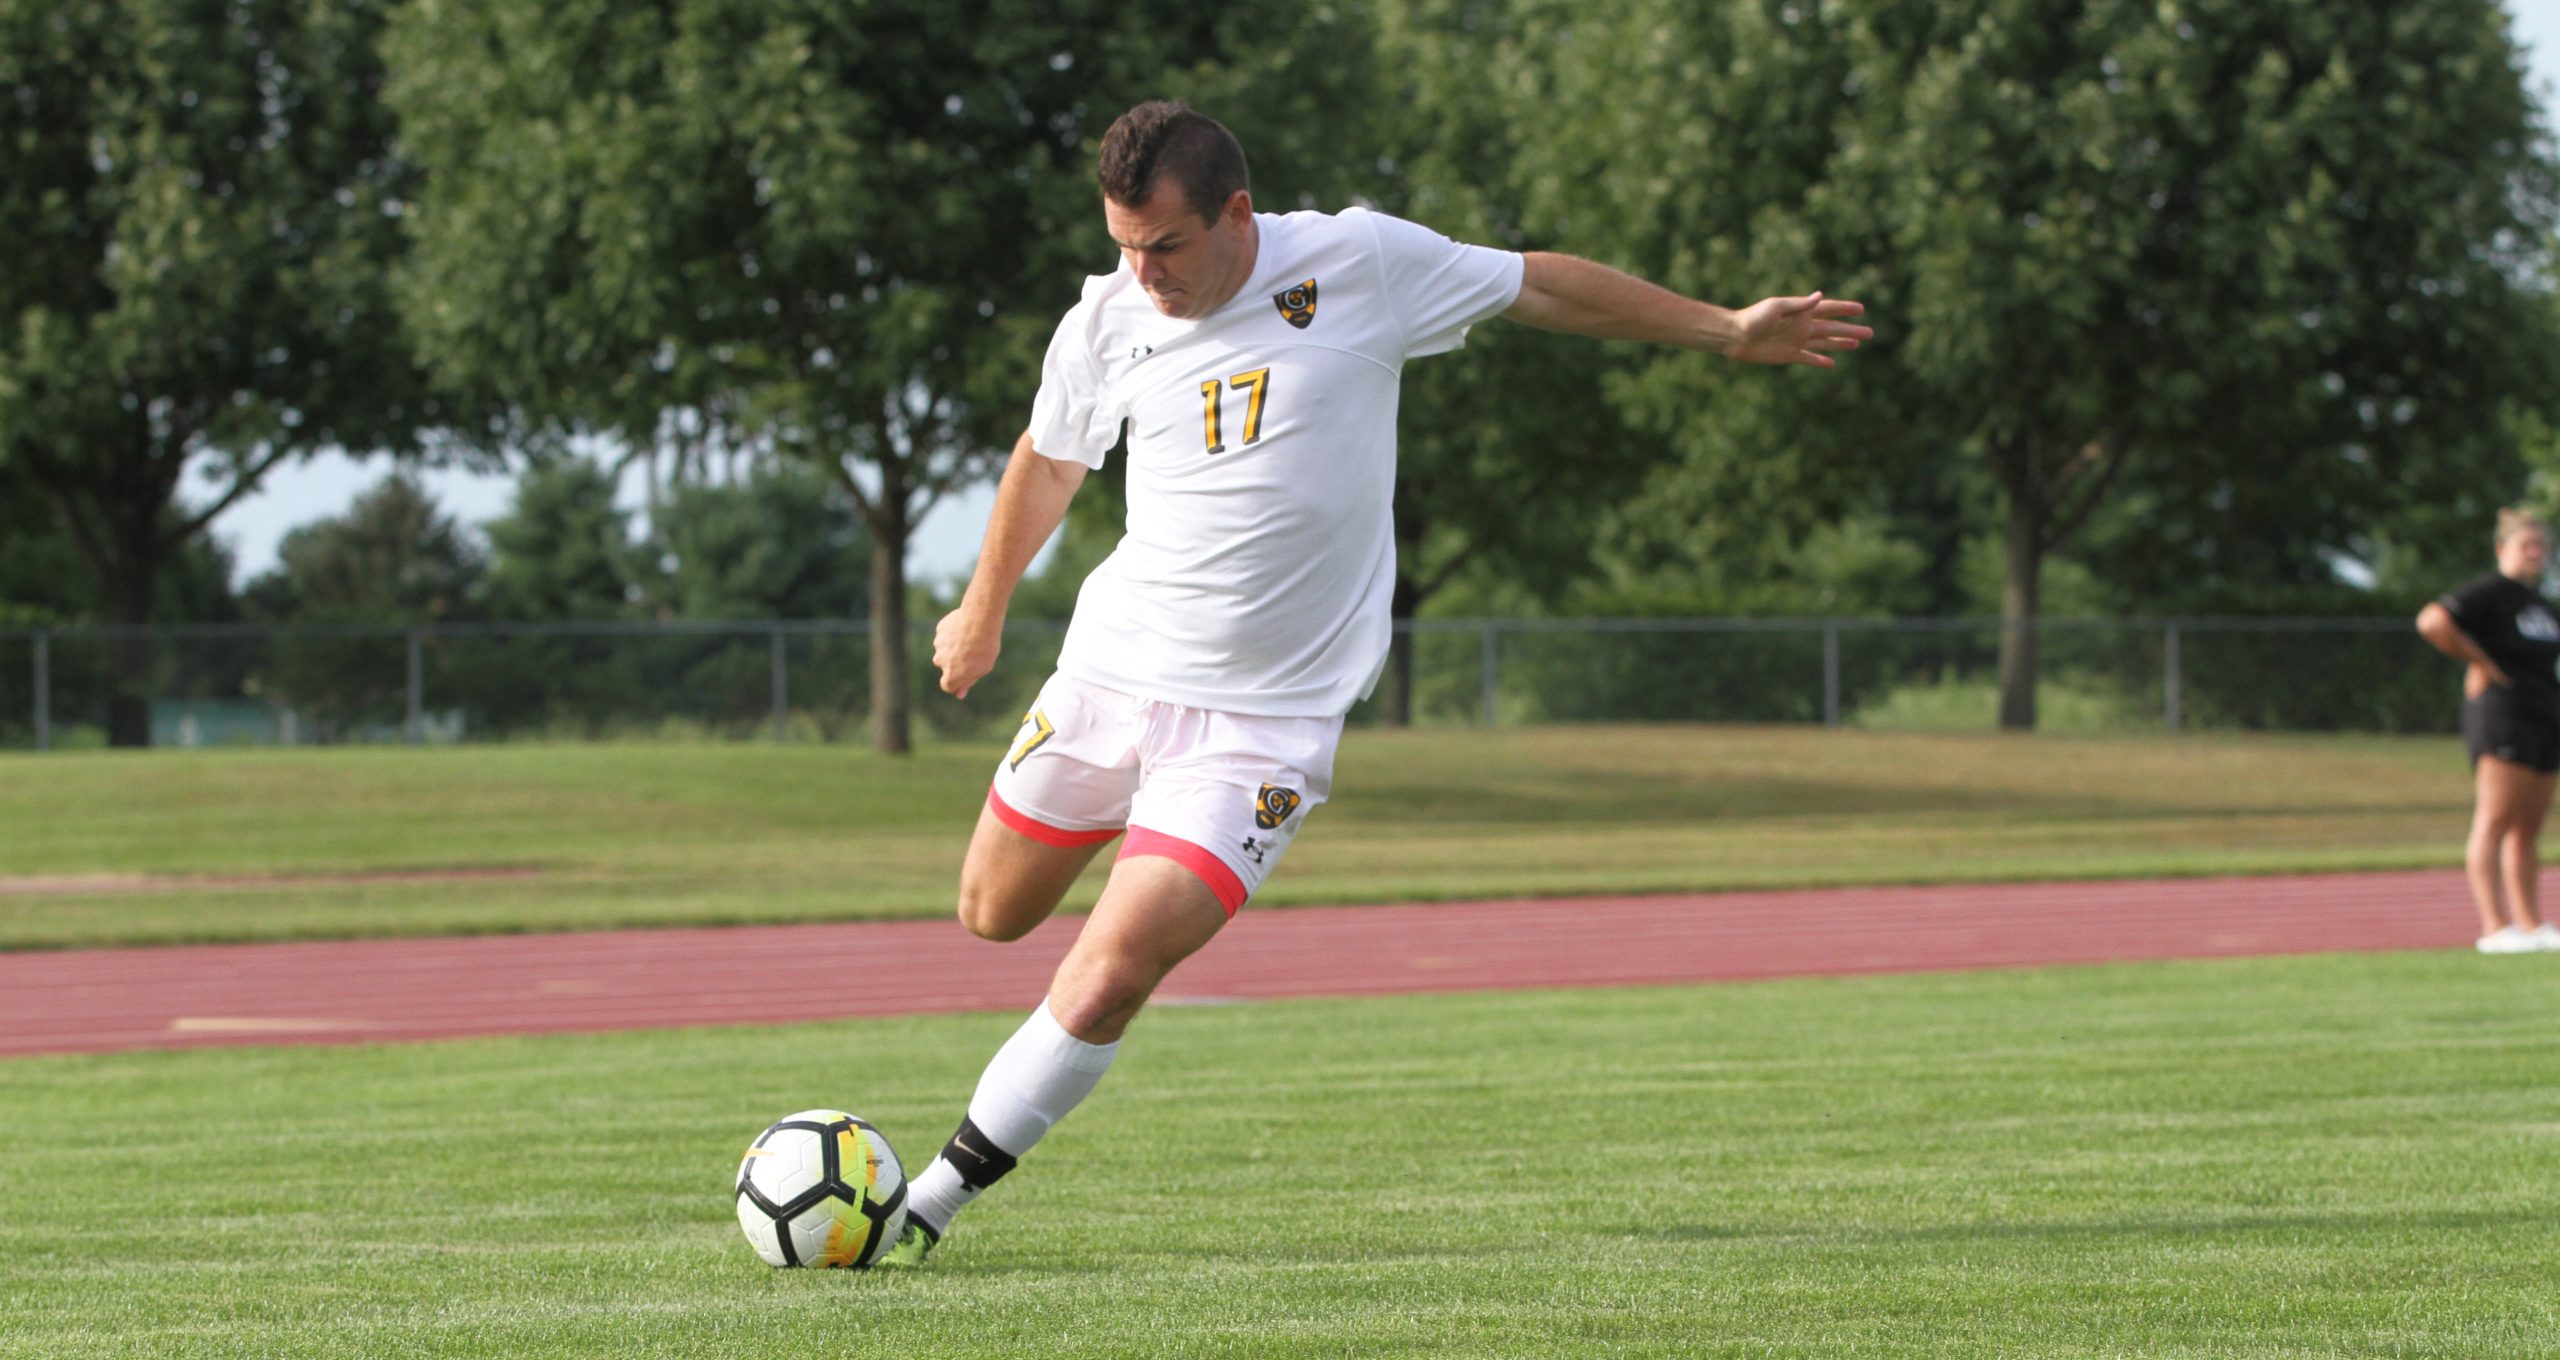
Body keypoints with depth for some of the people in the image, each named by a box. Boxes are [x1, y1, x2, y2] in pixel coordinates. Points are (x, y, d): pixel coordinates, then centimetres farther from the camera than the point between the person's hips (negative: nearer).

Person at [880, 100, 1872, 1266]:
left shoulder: (1361, 262, -11)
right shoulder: (1104, 325, -3)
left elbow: (1541, 287, 4)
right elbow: (1046, 464, 17)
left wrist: (1727, 333, 9)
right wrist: (983, 612, 30)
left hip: (1266, 714, -4)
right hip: (1112, 668, 4)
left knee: (1111, 974, -17)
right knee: (993, 913, 16)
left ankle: (936, 1196, -6)